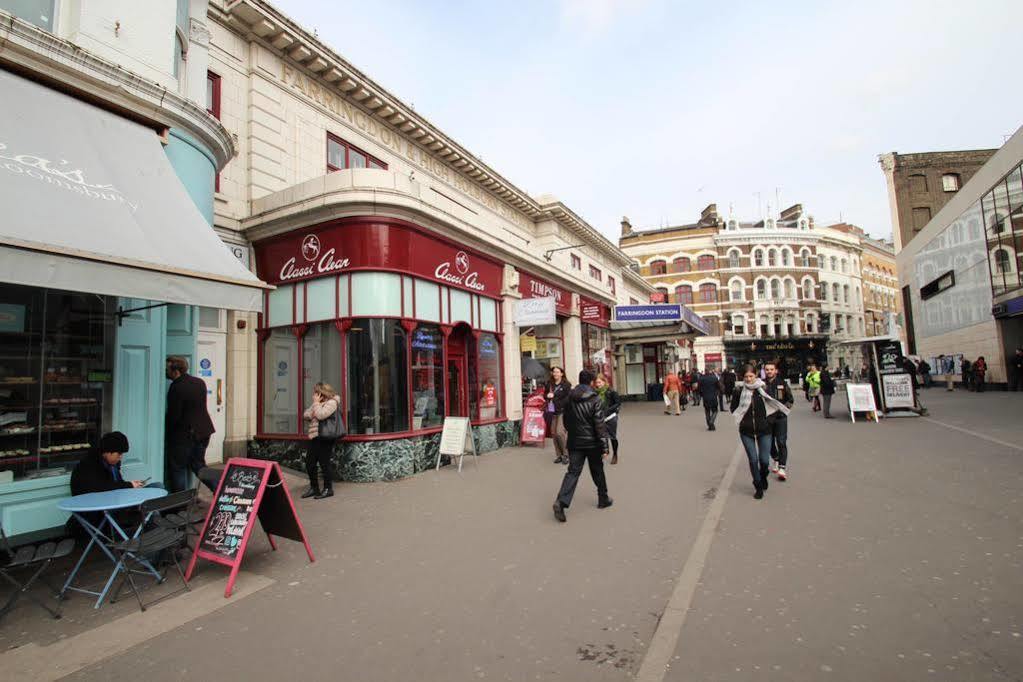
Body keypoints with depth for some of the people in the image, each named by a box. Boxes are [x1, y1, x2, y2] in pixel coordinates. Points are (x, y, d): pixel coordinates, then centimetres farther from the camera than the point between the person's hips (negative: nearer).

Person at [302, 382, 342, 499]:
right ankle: (314, 488, 23)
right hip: (314, 437, 9)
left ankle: (328, 489, 9)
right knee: (309, 463, 10)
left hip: (324, 438, -9)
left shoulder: (332, 402, -9)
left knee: (324, 463, -3)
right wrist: (314, 404, -2)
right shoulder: (318, 403, 18)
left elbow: (320, 415, -22)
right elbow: (306, 416, 12)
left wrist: (316, 403, -11)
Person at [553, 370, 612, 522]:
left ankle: (561, 501, -16)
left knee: (573, 471, 1)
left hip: (575, 442, 3)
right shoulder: (595, 400, -12)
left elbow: (566, 421, 10)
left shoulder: (570, 399, 2)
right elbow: (599, 425, -14)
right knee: (597, 471, 16)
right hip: (592, 442, -3)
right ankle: (603, 499, 32)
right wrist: (604, 447, -11)